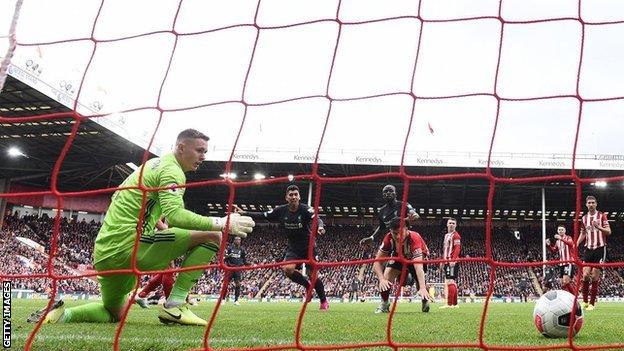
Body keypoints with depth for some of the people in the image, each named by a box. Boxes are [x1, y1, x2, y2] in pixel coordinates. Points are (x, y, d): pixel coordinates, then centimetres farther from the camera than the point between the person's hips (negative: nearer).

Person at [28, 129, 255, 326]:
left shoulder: (152, 164, 23)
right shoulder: (172, 170, -7)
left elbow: (116, 197, 34)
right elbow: (174, 214, -25)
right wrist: (220, 223, -26)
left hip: (104, 253, 10)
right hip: (128, 247, -10)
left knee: (114, 315, 33)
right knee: (212, 236, -11)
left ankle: (59, 315, 13)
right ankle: (174, 305, -11)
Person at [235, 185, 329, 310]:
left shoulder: (305, 209, -18)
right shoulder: (281, 210, -6)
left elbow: (316, 219, -35)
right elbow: (263, 216, 2)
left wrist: (320, 227, -58)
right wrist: (245, 213, -5)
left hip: (308, 246, -3)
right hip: (293, 247, 3)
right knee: (288, 269, -20)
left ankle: (324, 301, 22)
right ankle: (307, 285, 10)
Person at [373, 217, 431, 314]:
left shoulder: (414, 238, -43)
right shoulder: (388, 238, -33)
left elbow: (418, 266, -53)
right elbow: (378, 261, -29)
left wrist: (423, 288, -64)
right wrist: (381, 279, -46)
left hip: (415, 257, -2)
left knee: (420, 283, -17)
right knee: (386, 278, -20)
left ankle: (425, 301, 17)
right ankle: (385, 304, 3)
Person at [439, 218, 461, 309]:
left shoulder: (455, 235, -5)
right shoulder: (446, 235, 24)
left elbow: (457, 248, -15)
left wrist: (453, 260, -25)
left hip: (452, 261, -10)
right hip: (447, 261, 10)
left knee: (450, 281, -15)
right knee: (452, 282, 12)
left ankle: (450, 304, -18)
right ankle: (454, 303, 18)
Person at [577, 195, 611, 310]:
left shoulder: (602, 216, 0)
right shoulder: (584, 218, 13)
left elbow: (608, 232, -7)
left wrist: (599, 227, -26)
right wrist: (576, 244, 6)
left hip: (600, 249, -3)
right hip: (588, 249, 3)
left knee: (595, 276, -5)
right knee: (585, 274, -8)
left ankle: (592, 303, 1)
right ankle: (585, 301, 2)